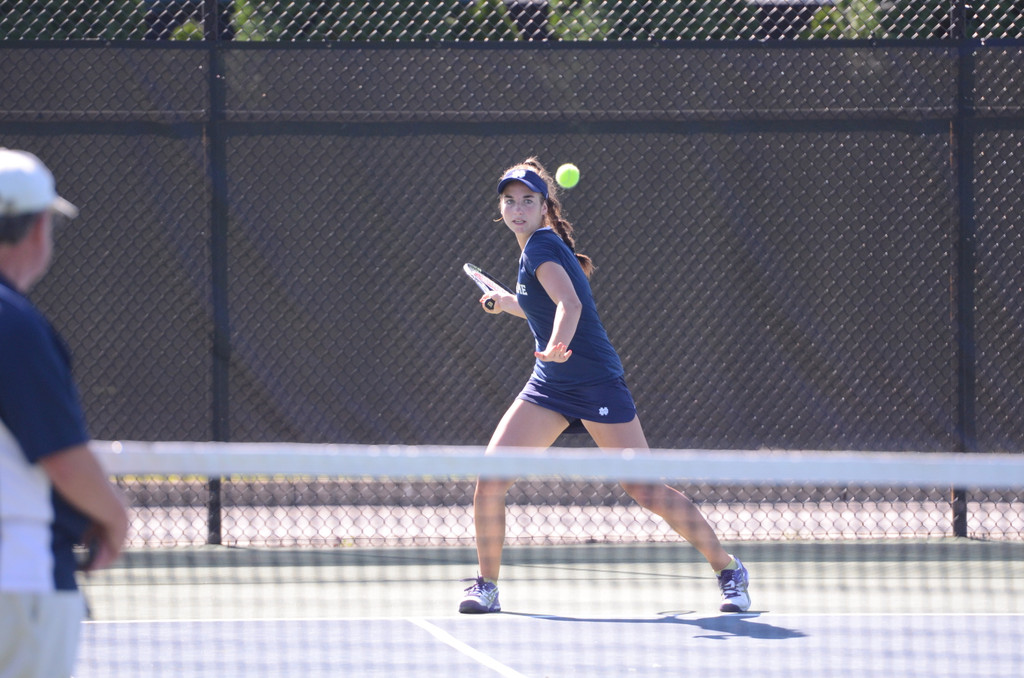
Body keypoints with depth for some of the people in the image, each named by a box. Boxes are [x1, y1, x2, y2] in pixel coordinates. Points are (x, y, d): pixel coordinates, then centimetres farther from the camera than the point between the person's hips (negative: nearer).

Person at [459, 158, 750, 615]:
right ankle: (486, 586, 3)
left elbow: (570, 304, -31)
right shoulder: (536, 248, 13)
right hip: (550, 387, 8)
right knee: (489, 478, -7)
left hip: (595, 383, -8)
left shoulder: (543, 244, -12)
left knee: (646, 491, -7)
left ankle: (728, 570, 8)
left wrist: (557, 346, -47)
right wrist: (509, 304, 32)